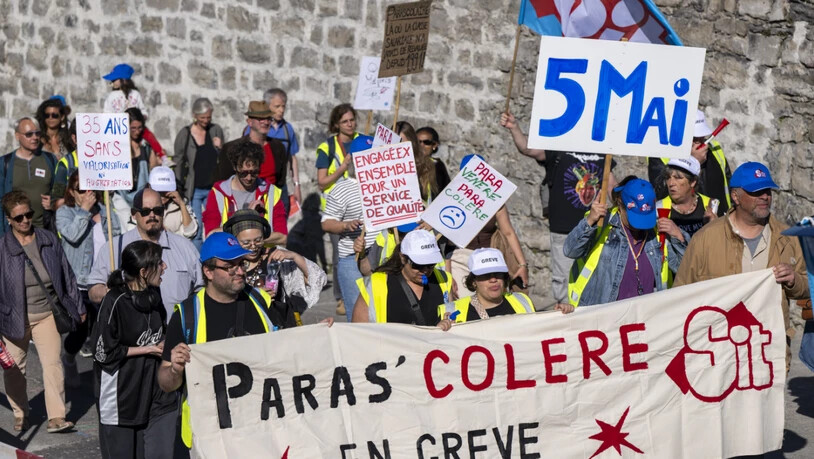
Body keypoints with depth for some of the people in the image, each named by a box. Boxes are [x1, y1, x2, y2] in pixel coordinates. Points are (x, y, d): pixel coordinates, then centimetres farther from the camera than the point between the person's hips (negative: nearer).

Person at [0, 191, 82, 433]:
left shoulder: (49, 240, 0)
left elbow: (67, 275, 8)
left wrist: (78, 308, 12)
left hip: (46, 315, 1)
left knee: (52, 363, -8)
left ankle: (56, 417, -4)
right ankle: (20, 415, 26)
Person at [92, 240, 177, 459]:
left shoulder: (152, 294, 7)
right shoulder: (115, 303, -17)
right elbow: (104, 352, -14)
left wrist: (164, 346, 3)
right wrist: (147, 349, -10)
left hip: (157, 391, 6)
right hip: (122, 395, -6)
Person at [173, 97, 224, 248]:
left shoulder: (216, 130, 6)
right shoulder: (184, 134, -2)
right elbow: (178, 163, 3)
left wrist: (220, 148, -6)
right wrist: (179, 190, -1)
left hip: (213, 188, 2)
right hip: (193, 190, -2)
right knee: (195, 232, -3)